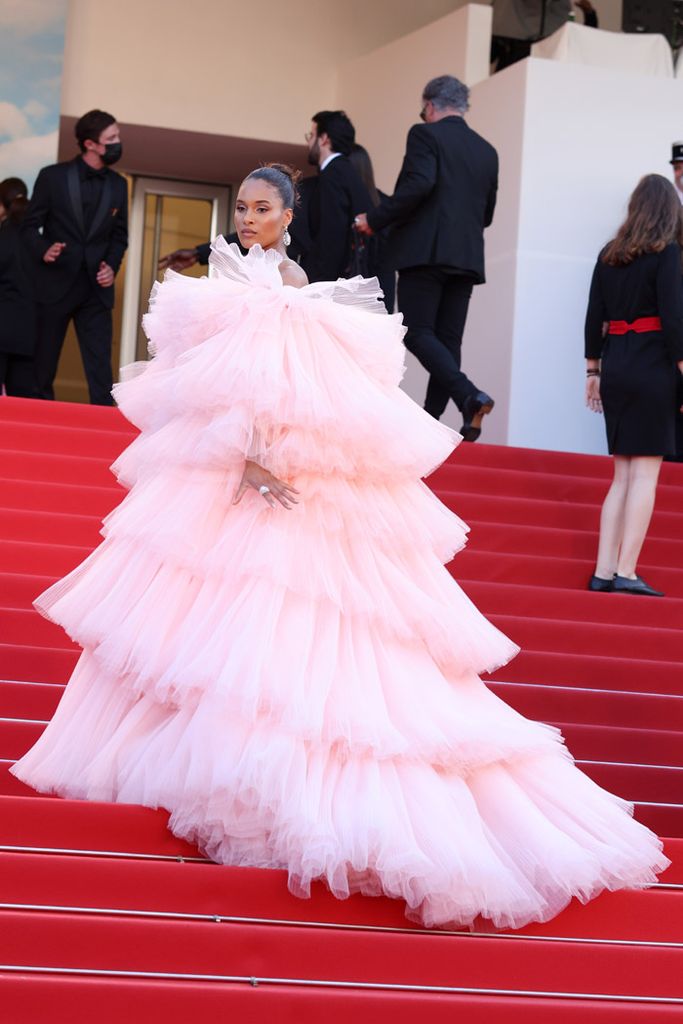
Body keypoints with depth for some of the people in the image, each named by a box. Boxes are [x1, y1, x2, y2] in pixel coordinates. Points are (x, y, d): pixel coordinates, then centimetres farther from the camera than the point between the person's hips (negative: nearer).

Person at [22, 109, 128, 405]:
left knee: (100, 367, -5)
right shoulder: (53, 176, -3)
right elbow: (30, 225, 0)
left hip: (96, 289, 2)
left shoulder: (118, 185, 8)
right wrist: (43, 250, -20)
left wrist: (112, 266, -4)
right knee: (42, 367, 4)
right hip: (54, 285, -2)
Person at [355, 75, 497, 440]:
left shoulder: (425, 134, -1)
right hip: (467, 257, 6)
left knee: (418, 332, -5)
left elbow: (418, 185, -17)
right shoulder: (487, 151, 17)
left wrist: (375, 219, -9)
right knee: (448, 339, 6)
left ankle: (469, 396, -24)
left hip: (426, 250, -6)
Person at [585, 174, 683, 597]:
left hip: (615, 367, 6)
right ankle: (626, 573, -8)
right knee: (645, 471, -4)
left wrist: (593, 370, 18)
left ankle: (604, 572, 5)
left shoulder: (609, 255, 10)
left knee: (624, 474, 10)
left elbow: (594, 318, 11)